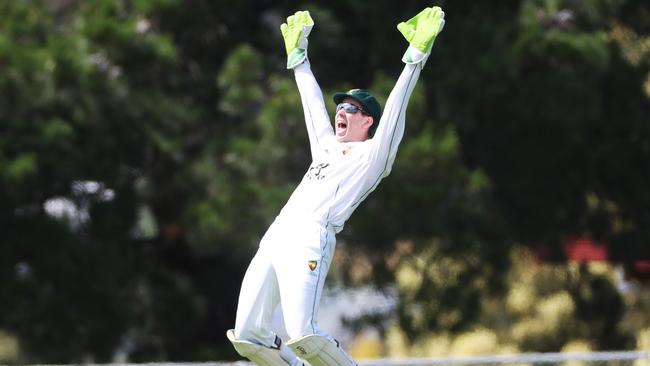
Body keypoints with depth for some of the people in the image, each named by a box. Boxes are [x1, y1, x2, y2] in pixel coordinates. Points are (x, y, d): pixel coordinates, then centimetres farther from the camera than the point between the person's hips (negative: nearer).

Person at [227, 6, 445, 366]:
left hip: (311, 240, -8)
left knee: (303, 335, -24)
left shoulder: (372, 154, 10)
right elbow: (313, 102, 41)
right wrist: (298, 54, 47)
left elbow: (395, 109, 2)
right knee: (246, 335, -2)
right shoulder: (326, 147, 30)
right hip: (275, 238, 8)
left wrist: (416, 56, -3)